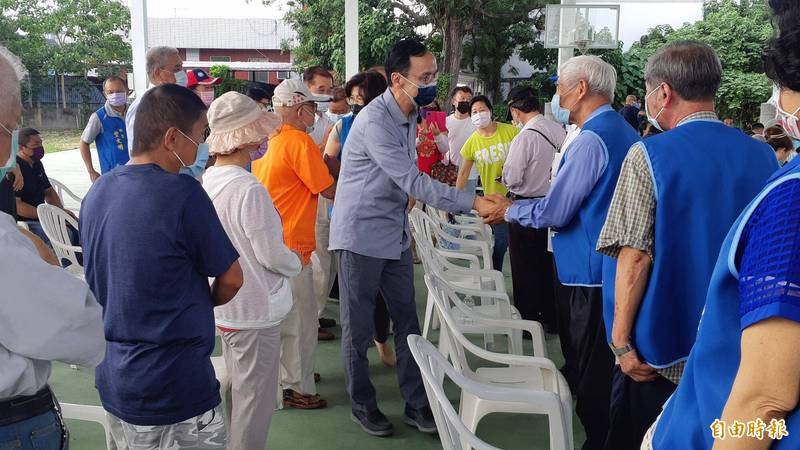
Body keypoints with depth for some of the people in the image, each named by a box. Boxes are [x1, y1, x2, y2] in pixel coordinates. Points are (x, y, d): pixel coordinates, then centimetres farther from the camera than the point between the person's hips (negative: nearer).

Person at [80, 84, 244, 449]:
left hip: (111, 385, 7)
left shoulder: (96, 192, 3)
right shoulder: (181, 192, -20)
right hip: (175, 391, -7)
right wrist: (205, 303, 10)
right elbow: (231, 280, -11)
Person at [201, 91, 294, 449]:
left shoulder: (209, 180, 2)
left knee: (238, 391, 24)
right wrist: (296, 263, 0)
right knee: (256, 403, 7)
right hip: (255, 311, -9)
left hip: (223, 307, 9)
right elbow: (272, 255, -20)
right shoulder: (249, 189, -25)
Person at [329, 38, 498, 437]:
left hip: (396, 235, 8)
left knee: (407, 321, 10)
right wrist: (472, 203, -26)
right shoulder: (374, 120, -21)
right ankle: (362, 405, 23)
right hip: (361, 235, -8)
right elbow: (412, 182, -26)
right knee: (359, 327, 6)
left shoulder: (410, 114, 7)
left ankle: (416, 404, 21)